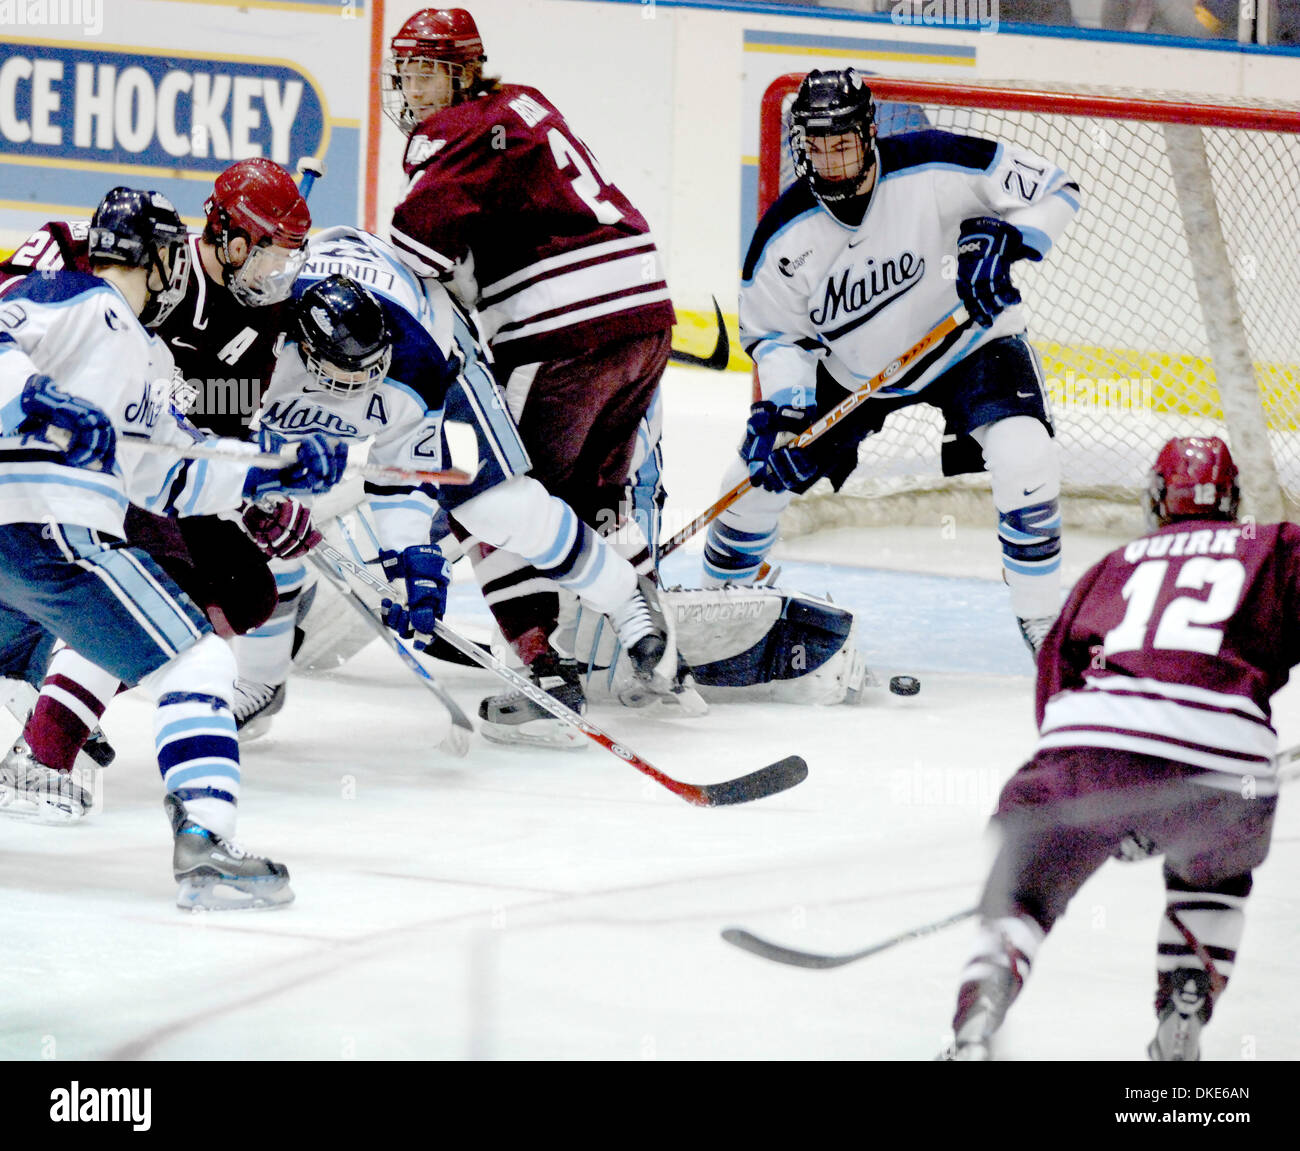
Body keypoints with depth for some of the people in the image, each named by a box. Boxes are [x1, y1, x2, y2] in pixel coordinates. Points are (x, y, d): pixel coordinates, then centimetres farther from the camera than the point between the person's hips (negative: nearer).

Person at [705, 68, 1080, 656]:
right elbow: (769, 330, -6)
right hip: (851, 369, 3)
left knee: (1023, 455, -27)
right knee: (760, 472, -2)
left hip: (966, 342, -3)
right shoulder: (785, 233, -19)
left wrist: (997, 242, -32)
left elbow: (1053, 188, -18)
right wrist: (786, 406, -22)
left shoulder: (931, 169, -26)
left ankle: (1040, 619, -9)